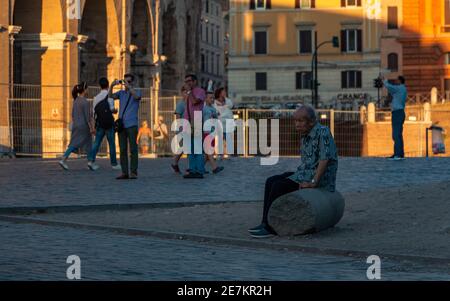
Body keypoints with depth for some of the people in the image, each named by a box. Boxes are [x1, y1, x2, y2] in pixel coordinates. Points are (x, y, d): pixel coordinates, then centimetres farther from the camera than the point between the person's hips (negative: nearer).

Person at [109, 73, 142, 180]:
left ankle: (133, 172, -4)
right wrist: (112, 86, -14)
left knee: (133, 149, -5)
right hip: (121, 124, 4)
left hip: (132, 124, -4)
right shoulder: (121, 93, 16)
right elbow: (111, 96, 1)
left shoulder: (136, 91, 5)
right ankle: (124, 172, 5)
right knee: (123, 149, 2)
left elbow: (137, 96, -18)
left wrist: (128, 86, -22)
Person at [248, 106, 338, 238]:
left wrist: (313, 182, -26)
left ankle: (270, 227, -12)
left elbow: (324, 159, -24)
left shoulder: (323, 132, -17)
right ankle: (265, 223, -3)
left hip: (319, 178, -9)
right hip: (304, 173, 9)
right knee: (270, 182, 2)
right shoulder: (306, 135, 11)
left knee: (279, 187, -19)